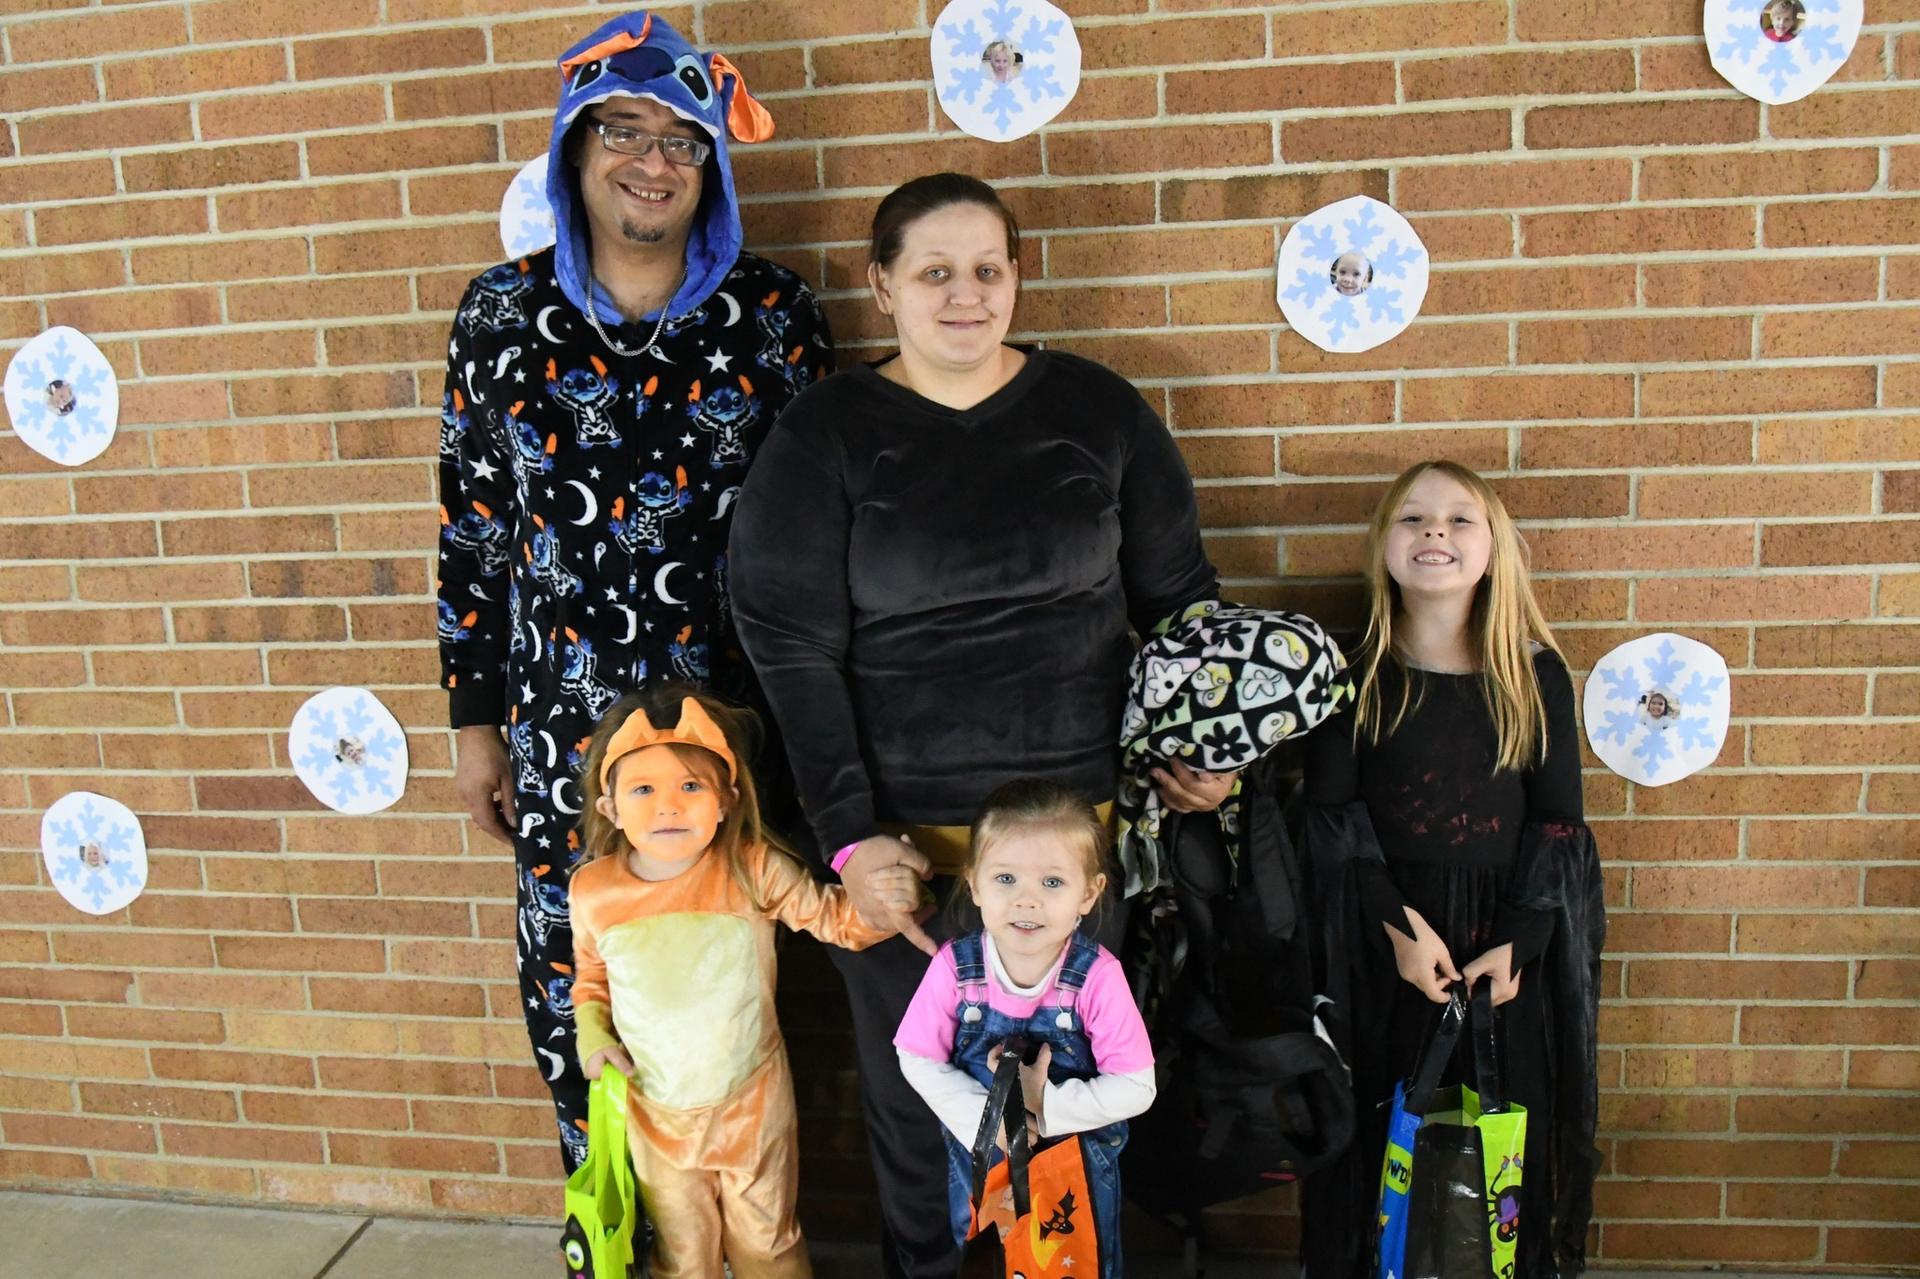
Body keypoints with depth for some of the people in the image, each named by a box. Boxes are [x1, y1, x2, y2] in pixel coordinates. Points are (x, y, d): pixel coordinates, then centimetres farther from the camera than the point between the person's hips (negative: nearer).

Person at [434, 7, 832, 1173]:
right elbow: (473, 525, 6)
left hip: (732, 711, -1)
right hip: (564, 717, 1)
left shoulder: (770, 311, 0)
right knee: (576, 986, 9)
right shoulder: (506, 311, 3)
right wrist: (477, 721, 6)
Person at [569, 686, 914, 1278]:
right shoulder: (591, 890, -12)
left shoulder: (753, 871, -19)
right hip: (656, 1114, 2)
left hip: (753, 1103, -1)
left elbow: (834, 918, -10)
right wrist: (593, 1035, -9)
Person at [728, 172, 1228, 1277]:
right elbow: (790, 646, -5)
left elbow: (1180, 594, 11)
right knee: (919, 1100, 10)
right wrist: (849, 833, -11)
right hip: (902, 834, -1)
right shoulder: (827, 433, -1)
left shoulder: (1097, 409, 4)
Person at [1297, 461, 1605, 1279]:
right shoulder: (1354, 674, -3)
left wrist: (1518, 944, -8)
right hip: (1382, 942, -1)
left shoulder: (1537, 675, 0)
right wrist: (1399, 926, -13)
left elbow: (1557, 824, 1)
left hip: (1503, 943, 1)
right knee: (1376, 1142, 8)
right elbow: (1331, 818, -5)